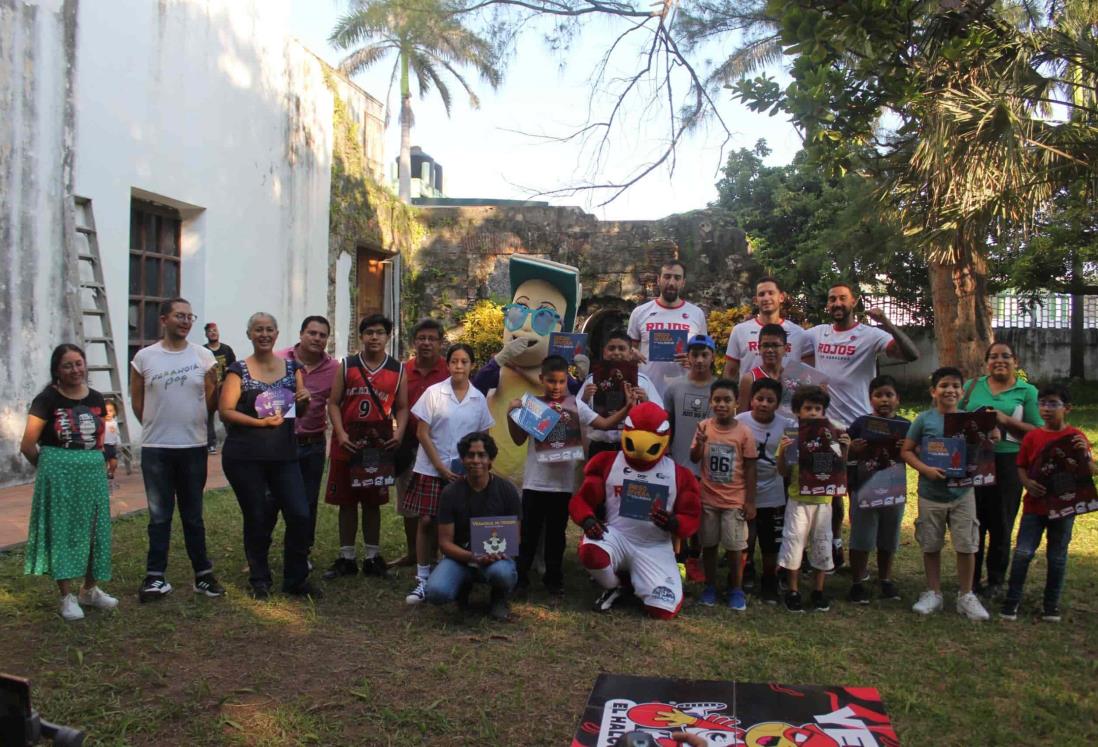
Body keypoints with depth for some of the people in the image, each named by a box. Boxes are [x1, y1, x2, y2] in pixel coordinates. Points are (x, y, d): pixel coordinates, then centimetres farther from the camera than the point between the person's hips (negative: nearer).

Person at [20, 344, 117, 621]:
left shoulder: (96, 399, 5)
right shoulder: (47, 399, -9)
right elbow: (28, 445, -7)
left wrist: (92, 463, 8)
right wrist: (49, 468, 4)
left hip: (93, 473, 5)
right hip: (58, 474, -5)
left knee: (93, 531, 10)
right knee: (62, 531, 1)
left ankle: (90, 590, 25)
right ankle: (67, 597, 10)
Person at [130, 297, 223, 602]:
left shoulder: (204, 356, 1)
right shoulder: (144, 357, 1)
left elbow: (212, 399, 6)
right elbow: (137, 402, 7)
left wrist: (192, 424, -2)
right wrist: (157, 427, 7)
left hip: (194, 446, 0)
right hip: (155, 449, 0)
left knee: (193, 516, 10)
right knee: (159, 517, 6)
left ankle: (203, 575, 17)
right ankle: (156, 577, 13)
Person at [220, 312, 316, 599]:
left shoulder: (291, 366, 10)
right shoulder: (238, 370, 0)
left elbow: (301, 407, 17)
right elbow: (225, 411, -7)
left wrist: (305, 398, -7)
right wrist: (260, 422, -19)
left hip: (284, 455, 3)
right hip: (245, 457, -3)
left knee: (300, 515, -4)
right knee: (256, 519, 5)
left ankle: (296, 579, 13)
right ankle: (259, 580, 23)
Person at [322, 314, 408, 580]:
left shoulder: (397, 369, 4)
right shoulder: (346, 365, 2)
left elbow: (402, 407, 6)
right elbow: (333, 403, 1)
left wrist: (399, 432, -12)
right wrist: (341, 434, -13)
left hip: (380, 445, 0)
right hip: (347, 444, 0)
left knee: (373, 503, 10)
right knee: (346, 501, 7)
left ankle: (372, 557, 20)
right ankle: (346, 558, 18)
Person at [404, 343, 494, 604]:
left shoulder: (479, 399, 4)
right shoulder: (434, 393, -4)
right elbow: (422, 434, -5)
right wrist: (441, 468, -10)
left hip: (465, 472, 2)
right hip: (432, 469, -2)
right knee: (427, 521, 0)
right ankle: (422, 580, 9)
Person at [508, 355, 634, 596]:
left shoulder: (575, 405, 0)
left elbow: (605, 424, -4)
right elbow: (519, 440, 0)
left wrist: (627, 407, -16)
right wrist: (511, 415, -14)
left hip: (563, 482, 1)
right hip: (535, 481, -1)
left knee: (556, 532, 14)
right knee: (530, 531, 8)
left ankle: (553, 578, 26)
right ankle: (520, 575, 21)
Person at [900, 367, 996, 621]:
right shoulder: (924, 419, -5)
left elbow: (992, 441, 6)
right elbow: (906, 451, -3)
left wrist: (992, 426, -14)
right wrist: (925, 469, -17)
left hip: (962, 492, 1)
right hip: (931, 493, -1)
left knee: (967, 545, 3)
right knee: (931, 546, 10)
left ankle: (966, 596, 20)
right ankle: (933, 593, 25)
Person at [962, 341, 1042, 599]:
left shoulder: (1027, 391, 3)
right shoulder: (972, 386, 10)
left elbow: (1037, 431, -2)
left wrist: (1006, 420, -15)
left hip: (1007, 464, -2)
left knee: (1001, 524, 7)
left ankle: (995, 581, 21)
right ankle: (971, 579, 20)